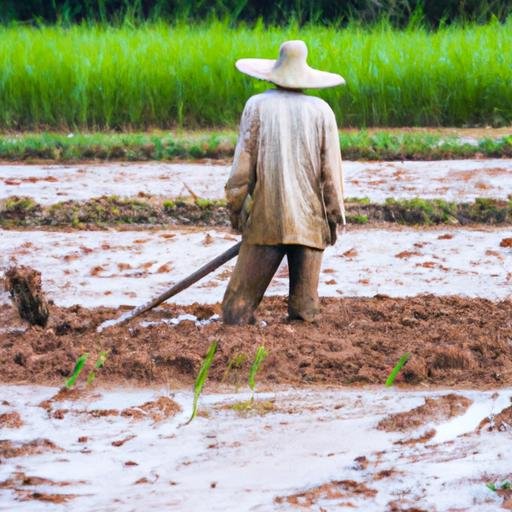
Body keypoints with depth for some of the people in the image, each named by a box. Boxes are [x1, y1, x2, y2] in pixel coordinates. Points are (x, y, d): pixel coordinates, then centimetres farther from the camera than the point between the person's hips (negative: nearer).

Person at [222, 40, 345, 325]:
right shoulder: (321, 110, 2)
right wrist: (334, 216, 10)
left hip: (264, 218, -1)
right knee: (305, 301, 4)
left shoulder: (258, 106, -1)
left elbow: (244, 161, -2)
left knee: (243, 292, 2)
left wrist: (235, 205, 8)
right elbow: (331, 171, 2)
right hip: (310, 221, 1)